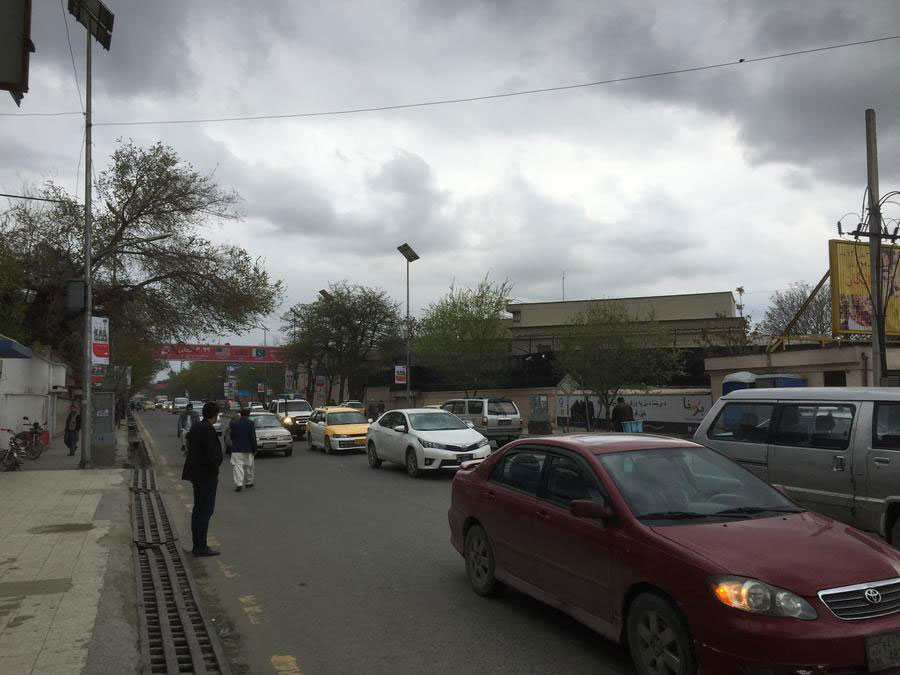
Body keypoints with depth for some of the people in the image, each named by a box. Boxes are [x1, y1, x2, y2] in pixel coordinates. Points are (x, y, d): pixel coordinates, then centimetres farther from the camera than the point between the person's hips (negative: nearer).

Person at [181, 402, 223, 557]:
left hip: (196, 474, 10)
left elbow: (191, 450, 14)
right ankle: (201, 547, -1)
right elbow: (211, 454, -23)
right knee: (205, 510, -4)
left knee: (198, 510, 15)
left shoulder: (195, 427, 10)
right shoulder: (208, 429, -19)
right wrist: (215, 472, -11)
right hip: (207, 475, -10)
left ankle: (197, 545, 23)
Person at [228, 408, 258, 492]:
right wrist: (254, 449, -2)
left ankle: (239, 484, -16)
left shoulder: (234, 423, 1)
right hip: (248, 449, -1)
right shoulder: (250, 423, -8)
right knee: (249, 466, 14)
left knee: (237, 466, -3)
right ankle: (249, 482, 25)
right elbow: (253, 437, -9)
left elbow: (231, 436, 8)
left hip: (236, 449, 1)